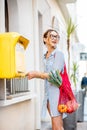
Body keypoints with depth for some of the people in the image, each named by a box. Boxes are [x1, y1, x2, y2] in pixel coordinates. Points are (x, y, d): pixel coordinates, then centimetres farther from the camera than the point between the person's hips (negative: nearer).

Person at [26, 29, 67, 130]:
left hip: (57, 90, -7)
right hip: (48, 92, 7)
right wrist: (36, 74, 5)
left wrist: (36, 74, -8)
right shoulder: (45, 56, 14)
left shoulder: (59, 54, -7)